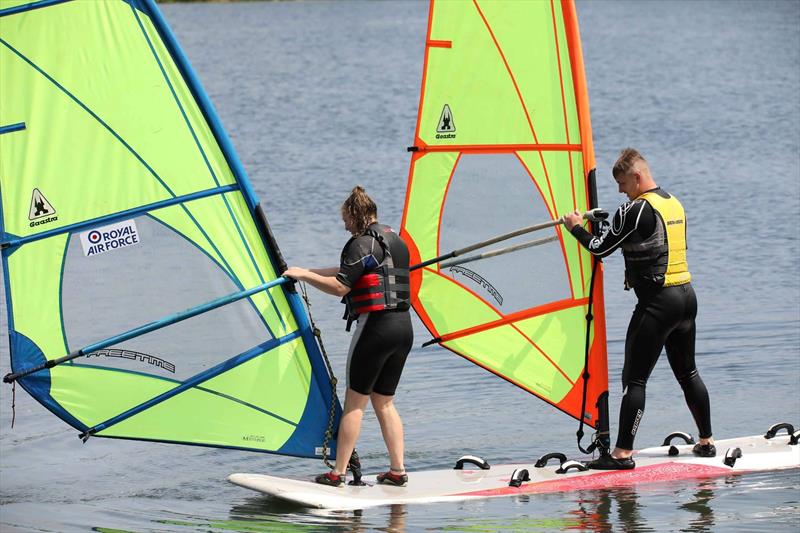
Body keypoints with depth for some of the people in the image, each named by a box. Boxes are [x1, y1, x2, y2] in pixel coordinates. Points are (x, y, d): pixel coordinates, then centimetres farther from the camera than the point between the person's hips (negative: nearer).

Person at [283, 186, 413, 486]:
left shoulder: (363, 244, -9)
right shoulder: (394, 240, 19)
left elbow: (340, 286, -13)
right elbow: (351, 271, 25)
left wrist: (303, 275, -2)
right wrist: (308, 273, 25)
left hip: (376, 324, -8)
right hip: (403, 326, 8)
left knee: (355, 402, -2)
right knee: (384, 402, 14)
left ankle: (338, 472, -1)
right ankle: (397, 470, 9)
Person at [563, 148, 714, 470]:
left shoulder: (635, 210, -12)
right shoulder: (675, 204, 13)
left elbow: (600, 248, -6)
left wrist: (576, 227, 10)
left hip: (657, 303, -8)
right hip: (687, 295, 8)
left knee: (634, 379, -6)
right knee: (687, 373, 19)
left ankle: (622, 453, -8)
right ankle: (706, 442, 24)